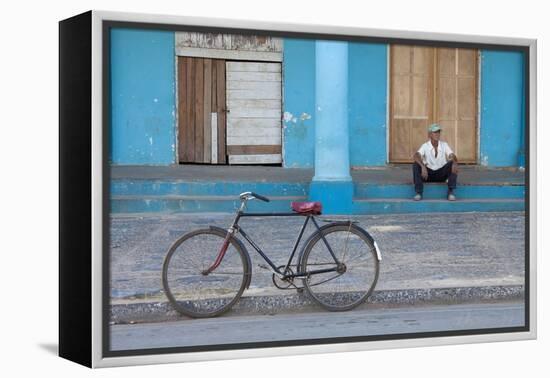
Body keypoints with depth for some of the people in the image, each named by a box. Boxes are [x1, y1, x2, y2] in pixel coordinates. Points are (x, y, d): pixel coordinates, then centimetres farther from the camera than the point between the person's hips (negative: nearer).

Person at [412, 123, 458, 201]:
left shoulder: (444, 145, -3)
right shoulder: (425, 146, -9)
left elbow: (453, 156, -16)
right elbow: (416, 156, -26)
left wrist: (455, 163, -41)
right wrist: (423, 166, -45)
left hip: (442, 174, 1)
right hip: (428, 173, -1)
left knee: (452, 164, -26)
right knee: (416, 165, -27)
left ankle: (451, 191, -27)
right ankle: (418, 192, -25)